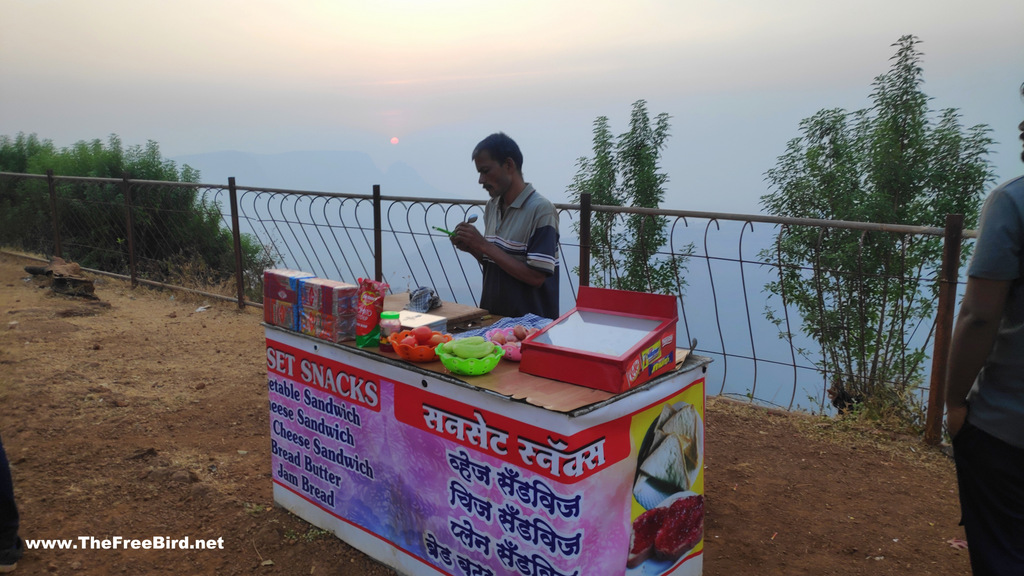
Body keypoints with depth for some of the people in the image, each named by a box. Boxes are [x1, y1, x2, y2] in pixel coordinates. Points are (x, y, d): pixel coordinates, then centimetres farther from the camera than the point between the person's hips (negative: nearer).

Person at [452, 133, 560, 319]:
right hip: (492, 317, 6)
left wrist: (484, 245, -15)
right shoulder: (492, 206, 9)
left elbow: (536, 277, -17)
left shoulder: (541, 209, -12)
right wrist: (472, 248, -1)